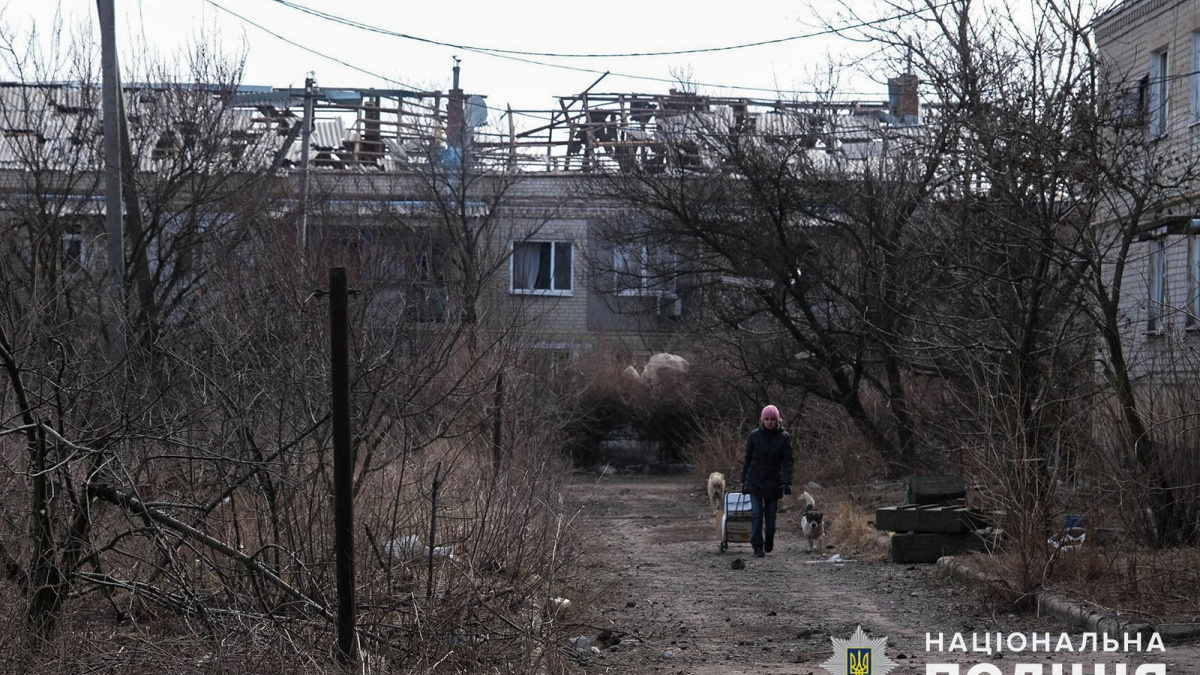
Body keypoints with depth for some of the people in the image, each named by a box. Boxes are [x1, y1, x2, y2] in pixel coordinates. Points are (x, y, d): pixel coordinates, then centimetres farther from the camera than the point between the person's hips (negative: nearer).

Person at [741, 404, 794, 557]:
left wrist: (787, 483, -16)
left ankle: (769, 539, 34)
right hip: (755, 482, 0)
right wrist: (744, 481, 7)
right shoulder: (754, 436, -1)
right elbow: (748, 459, 6)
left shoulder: (784, 437, -3)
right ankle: (758, 546, -8)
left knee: (770, 515, 8)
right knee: (756, 514, -9)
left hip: (773, 482, 0)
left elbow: (787, 462, -6)